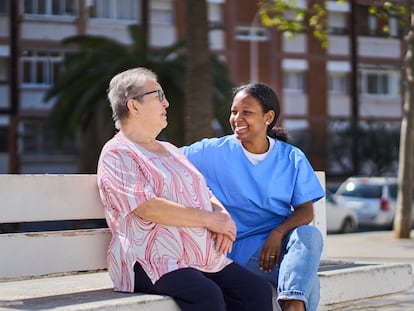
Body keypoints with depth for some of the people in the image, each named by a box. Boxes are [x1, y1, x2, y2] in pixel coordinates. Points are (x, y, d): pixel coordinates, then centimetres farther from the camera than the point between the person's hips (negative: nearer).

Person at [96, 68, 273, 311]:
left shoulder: (170, 151, 26)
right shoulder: (117, 154, -2)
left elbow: (205, 194, 25)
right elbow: (148, 208, -15)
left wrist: (223, 216, 1)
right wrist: (209, 219, -11)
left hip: (205, 259, 8)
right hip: (152, 262, -8)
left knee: (258, 291, -13)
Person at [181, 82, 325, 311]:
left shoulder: (292, 159, 8)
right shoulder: (214, 152, 4)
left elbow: (306, 211, 1)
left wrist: (278, 233, -16)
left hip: (278, 243, 3)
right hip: (238, 247, -3)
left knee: (310, 235, -34)